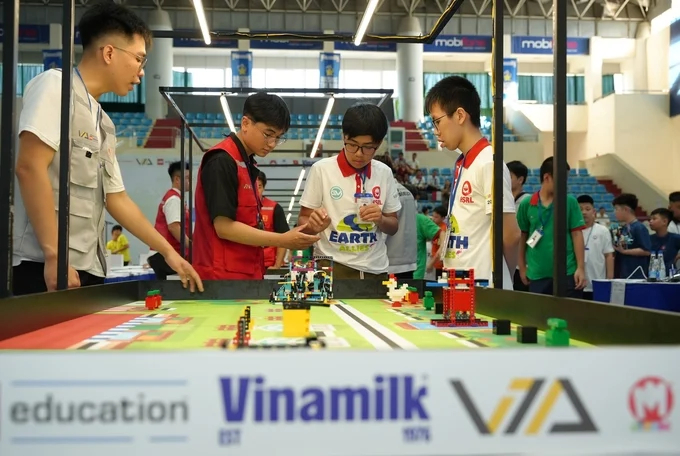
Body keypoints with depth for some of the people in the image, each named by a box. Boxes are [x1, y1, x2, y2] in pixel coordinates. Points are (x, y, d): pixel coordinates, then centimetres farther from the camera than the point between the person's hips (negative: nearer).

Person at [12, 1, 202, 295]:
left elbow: (116, 199, 25)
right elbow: (29, 168, -16)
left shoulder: (104, 125, 20)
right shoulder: (56, 85, -4)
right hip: (44, 268, -8)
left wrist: (168, 251, 26)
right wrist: (54, 256, -21)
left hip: (86, 270, 8)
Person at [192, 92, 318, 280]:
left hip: (246, 273, 9)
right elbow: (224, 226, -19)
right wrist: (282, 241, -19)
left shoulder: (246, 164, 13)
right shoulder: (222, 161, -14)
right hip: (225, 275, -9)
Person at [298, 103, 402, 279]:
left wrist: (381, 220, -10)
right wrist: (314, 225, -24)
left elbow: (393, 227, 10)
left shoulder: (384, 173, 3)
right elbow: (303, 221, -3)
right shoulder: (321, 169, -7)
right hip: (333, 267, -3)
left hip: (376, 268, 3)